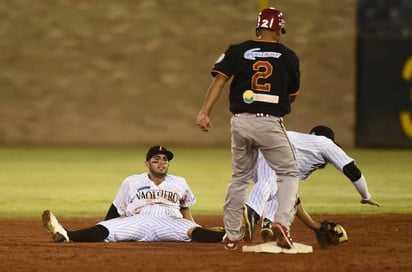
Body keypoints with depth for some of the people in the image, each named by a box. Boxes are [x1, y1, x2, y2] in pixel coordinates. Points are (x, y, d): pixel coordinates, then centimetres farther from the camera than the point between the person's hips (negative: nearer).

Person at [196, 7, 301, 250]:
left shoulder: (238, 51, 6)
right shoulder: (288, 56, 6)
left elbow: (219, 79, -7)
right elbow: (292, 95, 14)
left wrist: (205, 112, -12)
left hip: (240, 121, 3)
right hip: (270, 123, -3)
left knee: (240, 177, 18)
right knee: (289, 173, 11)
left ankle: (231, 235, 17)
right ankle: (283, 221, -13)